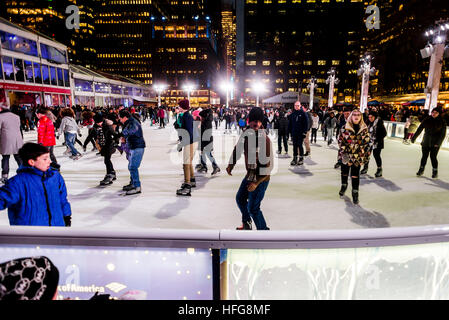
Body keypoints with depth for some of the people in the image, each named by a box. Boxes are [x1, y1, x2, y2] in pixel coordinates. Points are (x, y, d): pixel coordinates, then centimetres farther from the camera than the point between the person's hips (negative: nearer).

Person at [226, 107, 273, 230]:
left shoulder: (265, 139, -24)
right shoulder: (247, 133, -3)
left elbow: (269, 165, -24)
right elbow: (238, 148, 15)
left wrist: (256, 183, -24)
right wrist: (231, 164, 8)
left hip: (261, 178, -8)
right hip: (250, 174, 8)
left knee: (253, 208, -4)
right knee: (240, 198, 24)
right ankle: (247, 224, 47)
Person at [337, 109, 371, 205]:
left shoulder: (364, 129, 1)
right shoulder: (345, 128, -4)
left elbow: (366, 142, 6)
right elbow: (340, 140, -4)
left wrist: (367, 154, 5)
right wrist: (343, 151, -11)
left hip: (358, 156, 0)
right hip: (345, 155, 0)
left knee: (355, 174, 1)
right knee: (344, 171, 17)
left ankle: (355, 193, 12)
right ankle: (344, 186, 42)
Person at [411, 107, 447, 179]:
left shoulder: (441, 122, -4)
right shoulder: (427, 120, 0)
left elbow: (443, 134, -4)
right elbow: (419, 129, 4)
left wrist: (438, 143, -12)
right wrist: (414, 138, 2)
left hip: (435, 144, -2)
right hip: (426, 142, 2)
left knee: (433, 157, -3)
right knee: (424, 156, 8)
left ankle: (435, 172, 13)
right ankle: (421, 170, 23)